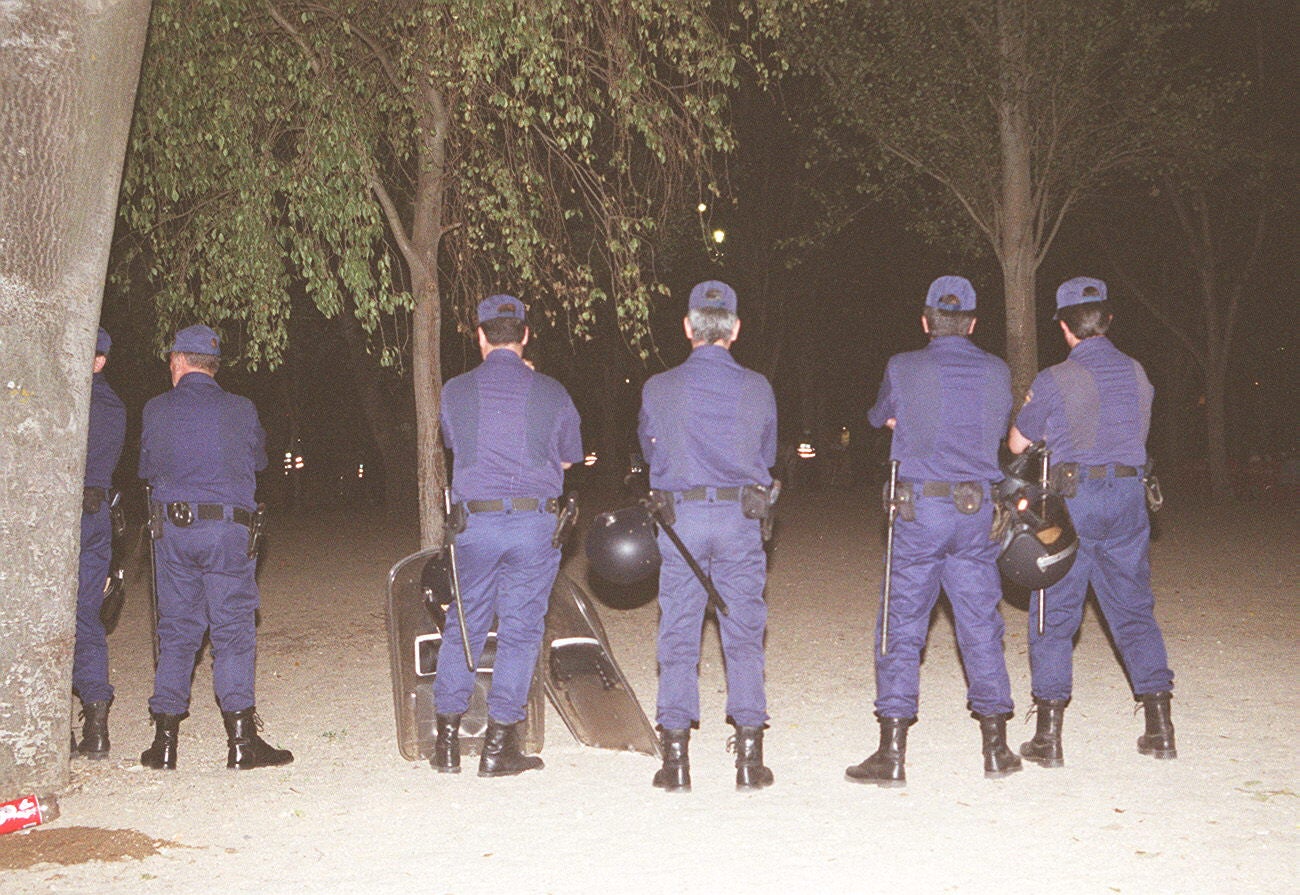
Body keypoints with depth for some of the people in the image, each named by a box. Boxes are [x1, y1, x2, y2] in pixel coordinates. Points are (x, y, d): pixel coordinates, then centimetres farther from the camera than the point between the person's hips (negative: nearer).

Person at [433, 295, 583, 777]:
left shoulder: (455, 391, 0)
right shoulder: (550, 392, -2)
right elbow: (570, 456, 13)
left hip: (474, 522, 1)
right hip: (535, 523, -1)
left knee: (464, 626, 13)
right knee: (520, 628, 5)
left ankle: (447, 739, 14)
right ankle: (499, 744, 6)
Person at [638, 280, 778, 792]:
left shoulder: (658, 389, -3)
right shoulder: (757, 389, -1)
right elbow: (767, 456, 12)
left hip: (680, 517, 0)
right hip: (740, 518, 0)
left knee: (678, 638, 6)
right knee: (744, 636, 6)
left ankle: (676, 756, 7)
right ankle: (749, 756, 6)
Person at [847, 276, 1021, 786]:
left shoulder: (902, 369, -3)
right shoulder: (997, 373, 5)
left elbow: (879, 419, 15)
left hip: (919, 509, -3)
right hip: (978, 509, 3)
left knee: (902, 627, 1)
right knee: (981, 624, 10)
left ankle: (893, 754, 0)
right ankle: (996, 748, 17)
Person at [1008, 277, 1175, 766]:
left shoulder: (1053, 381, -10)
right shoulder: (1137, 374, 5)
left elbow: (1018, 443, 1)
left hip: (1072, 499, -4)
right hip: (1129, 496, 4)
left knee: (1054, 615, 2)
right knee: (1135, 610, 13)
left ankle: (1048, 736, 3)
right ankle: (1159, 726, 13)